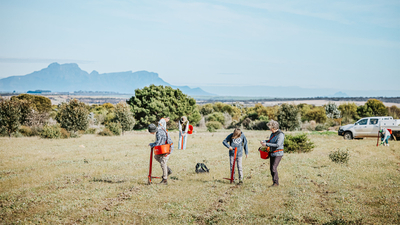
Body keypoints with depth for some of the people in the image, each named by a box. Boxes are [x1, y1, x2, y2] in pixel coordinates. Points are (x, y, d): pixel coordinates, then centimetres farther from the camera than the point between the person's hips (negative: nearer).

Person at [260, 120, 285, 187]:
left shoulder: (280, 134, -16)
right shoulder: (273, 133, 10)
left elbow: (277, 145, -24)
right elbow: (270, 141, 26)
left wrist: (266, 144, -22)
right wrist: (263, 141, 5)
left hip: (278, 154, -9)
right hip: (272, 153, 9)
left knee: (274, 168, -14)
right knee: (271, 168, 7)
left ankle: (276, 182, -5)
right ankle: (274, 182, 15)